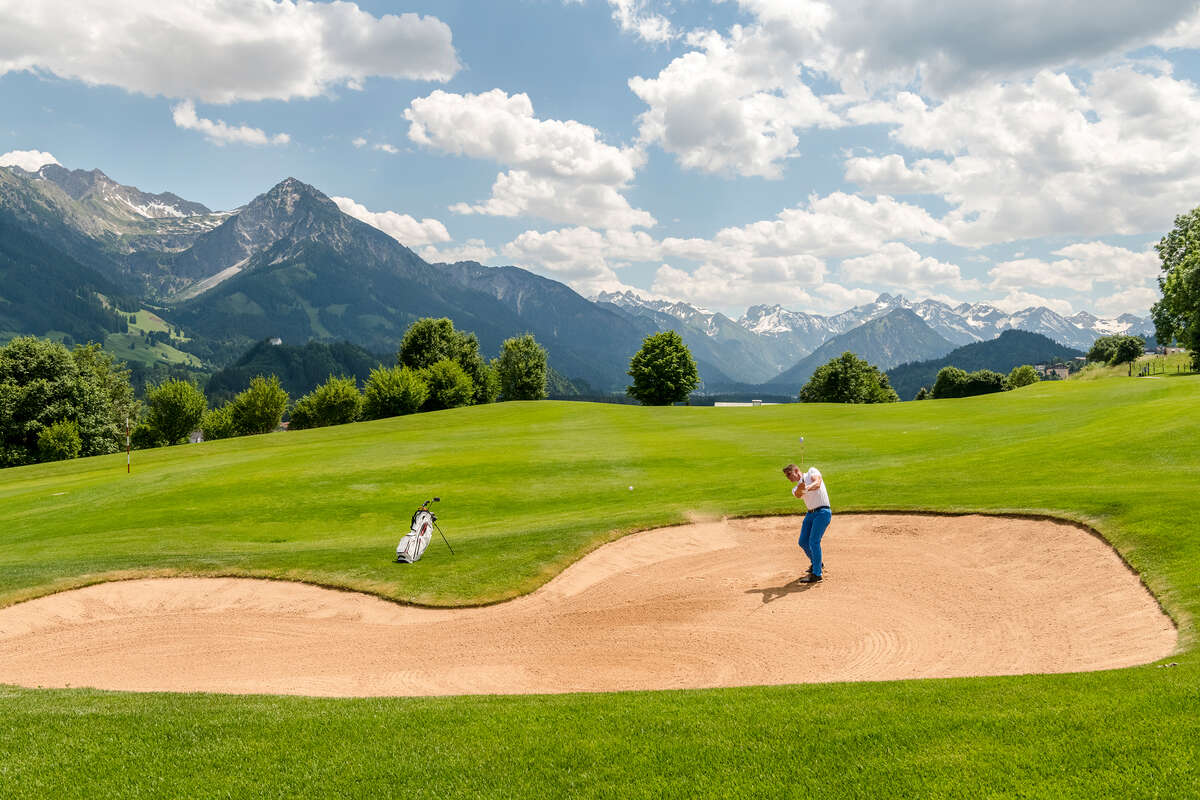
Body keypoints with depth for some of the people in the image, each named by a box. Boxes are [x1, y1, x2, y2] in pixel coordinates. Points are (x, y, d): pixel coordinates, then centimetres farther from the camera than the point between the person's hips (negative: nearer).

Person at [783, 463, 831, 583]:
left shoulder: (812, 472, 2)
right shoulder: (796, 489, 16)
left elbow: (817, 483, -20)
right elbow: (797, 494, -10)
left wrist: (808, 488, -42)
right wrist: (800, 488, -35)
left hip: (823, 512, -7)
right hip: (810, 514, 7)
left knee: (813, 541, -16)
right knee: (803, 542, 10)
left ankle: (816, 574, -12)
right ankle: (815, 563, 36)